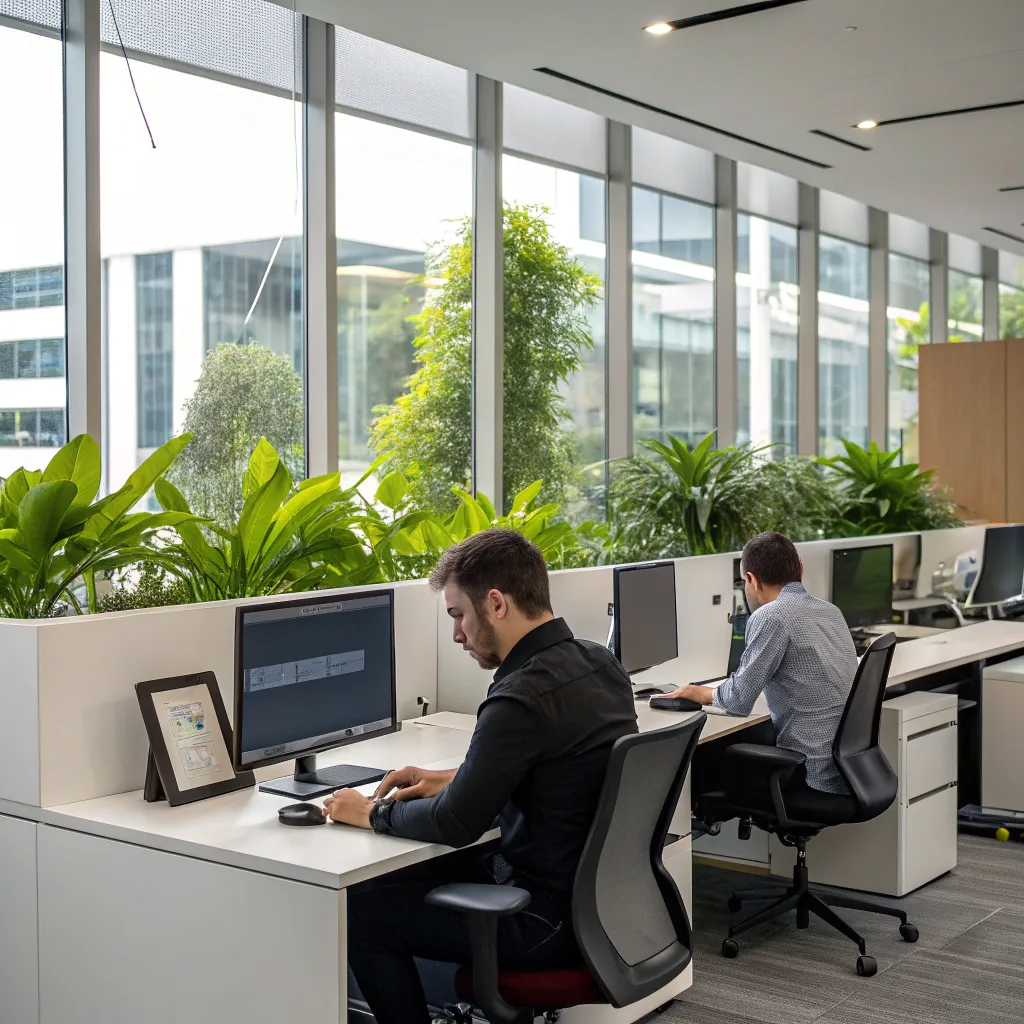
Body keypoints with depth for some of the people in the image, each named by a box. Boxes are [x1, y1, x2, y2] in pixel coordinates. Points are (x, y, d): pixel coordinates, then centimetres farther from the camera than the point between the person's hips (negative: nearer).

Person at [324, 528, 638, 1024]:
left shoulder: (522, 698, -27)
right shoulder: (597, 662, 1)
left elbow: (457, 824, -19)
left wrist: (372, 813, -3)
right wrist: (454, 778, 13)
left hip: (550, 920, -9)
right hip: (597, 889, 9)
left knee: (360, 910, 1)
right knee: (413, 871, 23)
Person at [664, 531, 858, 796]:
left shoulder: (771, 616, -17)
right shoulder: (831, 611, 9)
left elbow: (739, 701, -16)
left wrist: (703, 694, 3)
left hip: (812, 774, -8)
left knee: (698, 757, 7)